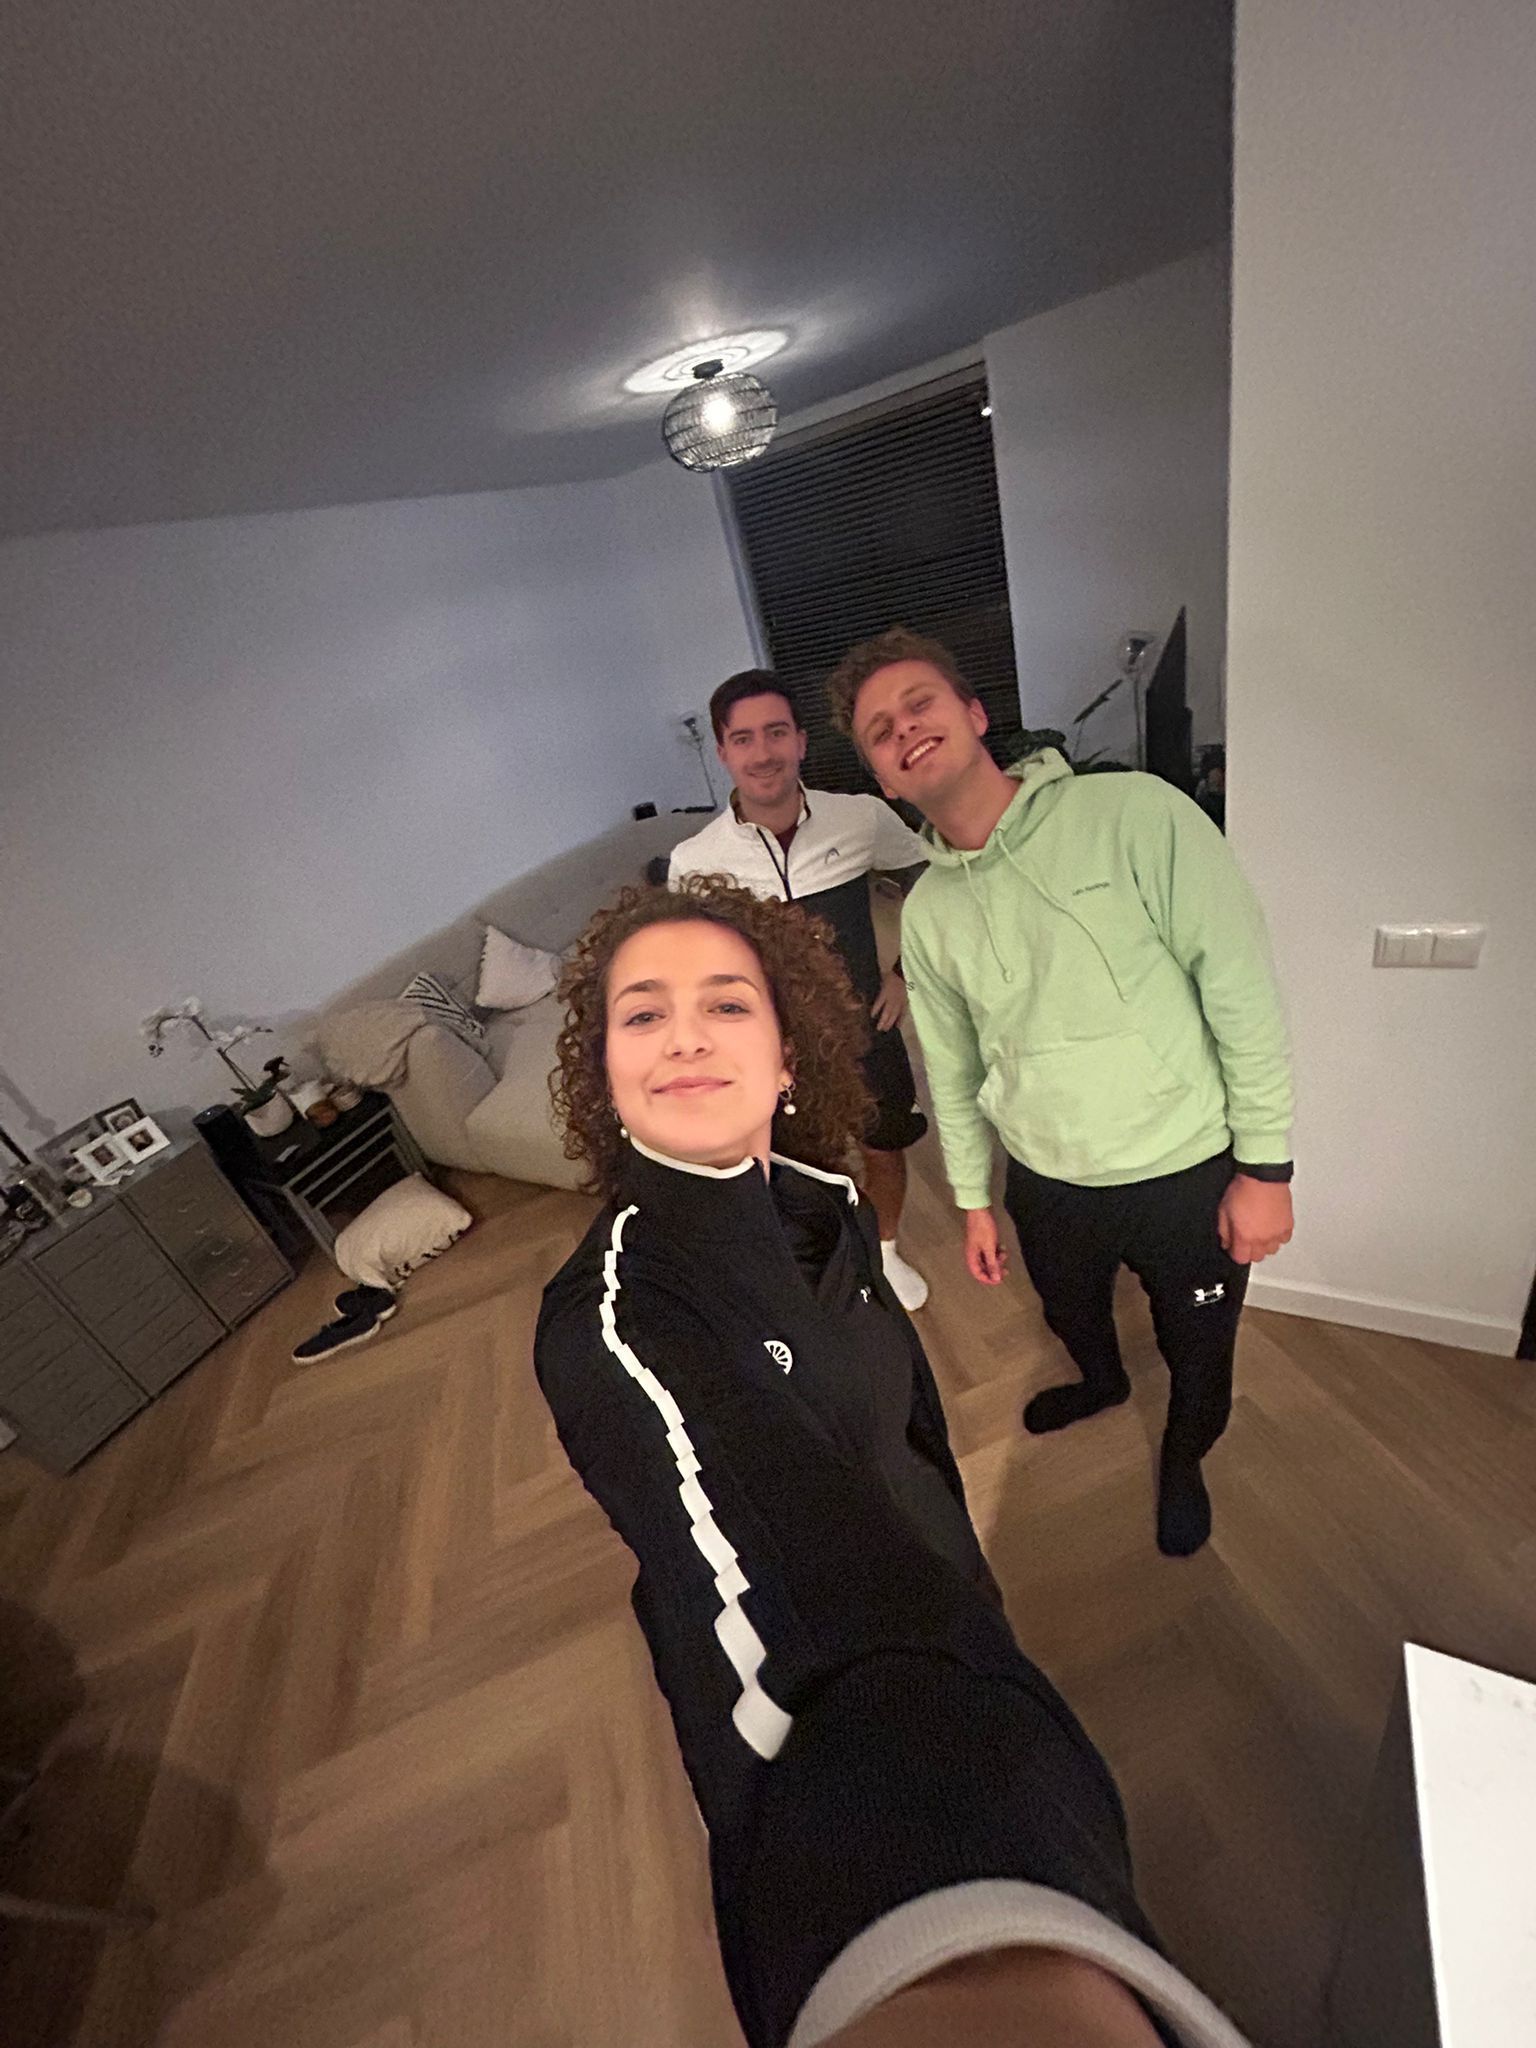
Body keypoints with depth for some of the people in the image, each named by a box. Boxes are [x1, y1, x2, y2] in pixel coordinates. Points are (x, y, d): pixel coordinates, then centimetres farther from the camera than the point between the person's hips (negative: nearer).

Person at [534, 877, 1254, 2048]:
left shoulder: (824, 1199, -14)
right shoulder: (610, 1324, -35)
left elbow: (900, 1401, 1)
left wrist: (952, 1544, 13)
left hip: (923, 1586, 6)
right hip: (796, 1673, -5)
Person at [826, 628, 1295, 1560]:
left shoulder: (1134, 812, -17)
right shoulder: (927, 913, -4)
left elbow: (1245, 992, -15)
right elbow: (953, 1070, 5)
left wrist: (1265, 1166, -13)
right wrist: (974, 1200, 10)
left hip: (1190, 1173, -3)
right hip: (1049, 1186, 4)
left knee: (1199, 1358, 20)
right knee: (1072, 1316, 29)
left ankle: (1184, 1457, 55)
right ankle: (1102, 1382, 66)